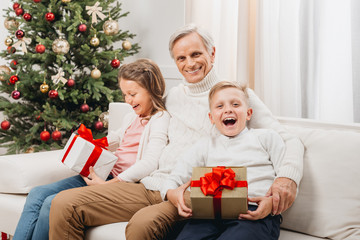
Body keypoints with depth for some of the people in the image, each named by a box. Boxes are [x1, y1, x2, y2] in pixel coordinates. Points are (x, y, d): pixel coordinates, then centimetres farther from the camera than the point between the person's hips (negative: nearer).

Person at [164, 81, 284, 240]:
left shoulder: (267, 137, 21)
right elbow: (175, 179, 19)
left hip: (256, 214, -2)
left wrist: (272, 202, -10)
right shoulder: (204, 145, 27)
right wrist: (172, 194, -7)